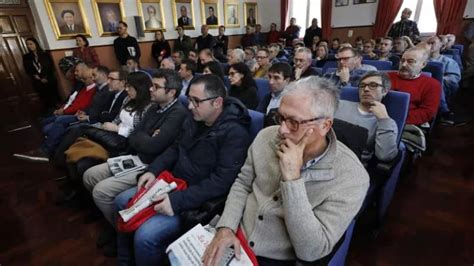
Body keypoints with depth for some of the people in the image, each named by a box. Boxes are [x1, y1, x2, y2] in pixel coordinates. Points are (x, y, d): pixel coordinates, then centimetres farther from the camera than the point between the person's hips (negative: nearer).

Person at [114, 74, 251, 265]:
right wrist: (153, 170, -2)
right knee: (122, 202, 11)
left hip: (197, 201, -8)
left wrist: (177, 201, -30)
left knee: (145, 236, -22)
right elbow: (175, 149, 14)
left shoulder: (235, 133, -23)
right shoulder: (194, 120, 3)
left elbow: (221, 182, -28)